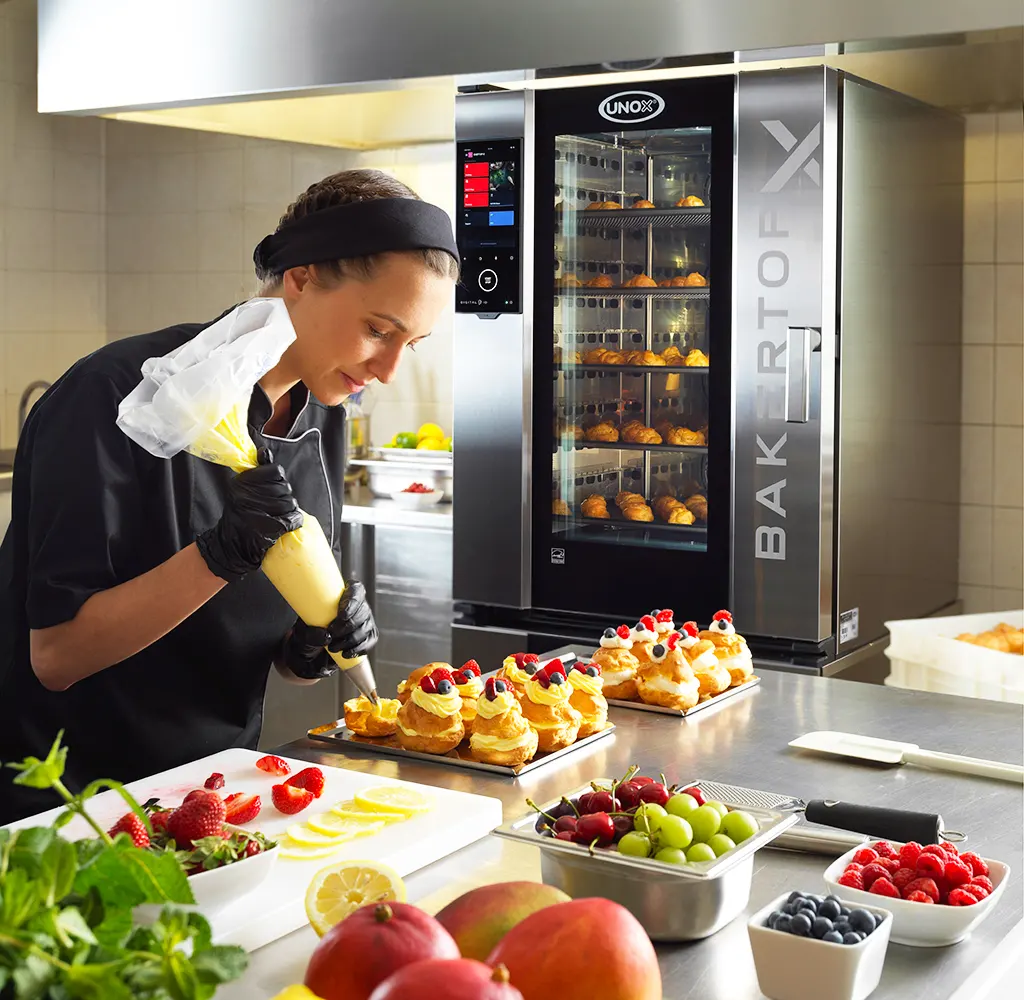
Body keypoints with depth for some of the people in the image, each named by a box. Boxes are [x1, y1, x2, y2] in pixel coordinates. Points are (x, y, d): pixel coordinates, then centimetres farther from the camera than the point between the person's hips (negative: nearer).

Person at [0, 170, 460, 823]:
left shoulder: (323, 419, 4)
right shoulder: (118, 396, -18)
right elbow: (56, 655, -18)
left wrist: (313, 647, -12)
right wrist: (219, 555, -29)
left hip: (215, 790, 5)